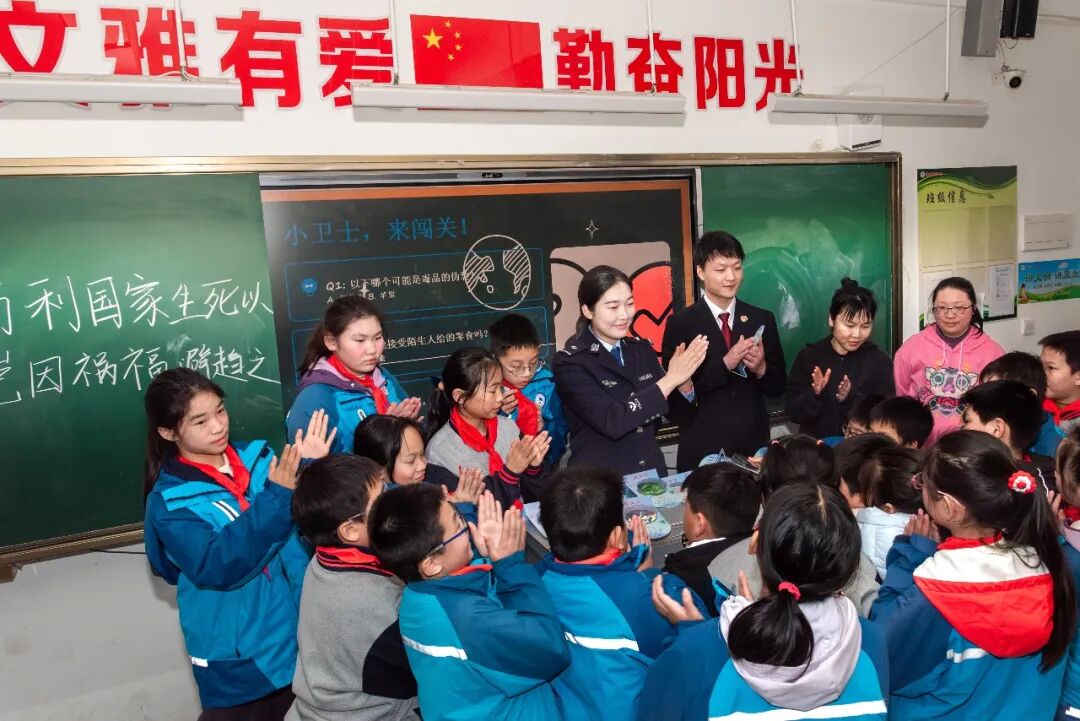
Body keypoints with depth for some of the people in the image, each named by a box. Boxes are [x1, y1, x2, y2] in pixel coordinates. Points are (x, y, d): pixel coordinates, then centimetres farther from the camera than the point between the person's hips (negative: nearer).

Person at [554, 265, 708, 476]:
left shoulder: (642, 349, 4)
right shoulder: (570, 362, -10)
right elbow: (612, 422, -20)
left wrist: (683, 380, -10)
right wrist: (670, 379, -19)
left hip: (652, 472, 3)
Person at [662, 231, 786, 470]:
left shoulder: (762, 320, 5)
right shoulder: (680, 324, -6)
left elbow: (779, 387, 7)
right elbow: (676, 392, -12)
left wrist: (761, 368, -13)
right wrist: (724, 364, -21)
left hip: (754, 446, 3)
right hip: (702, 451, -3)